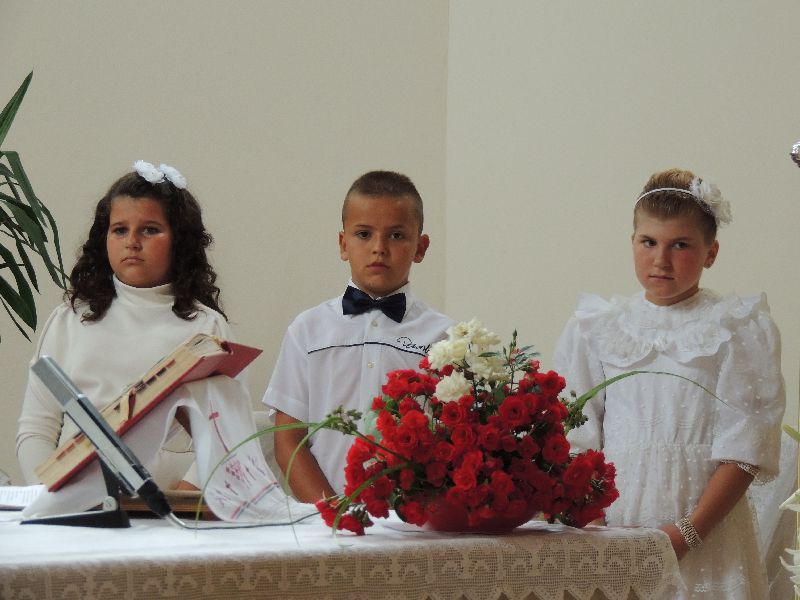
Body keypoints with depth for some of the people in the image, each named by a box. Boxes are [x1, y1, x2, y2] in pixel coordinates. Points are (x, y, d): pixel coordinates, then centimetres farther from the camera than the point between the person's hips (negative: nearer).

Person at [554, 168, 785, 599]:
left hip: (704, 532, -2)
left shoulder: (737, 328, 1)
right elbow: (579, 440, 8)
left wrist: (687, 534, -14)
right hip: (612, 523, 2)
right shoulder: (599, 327, 10)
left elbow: (743, 450, -5)